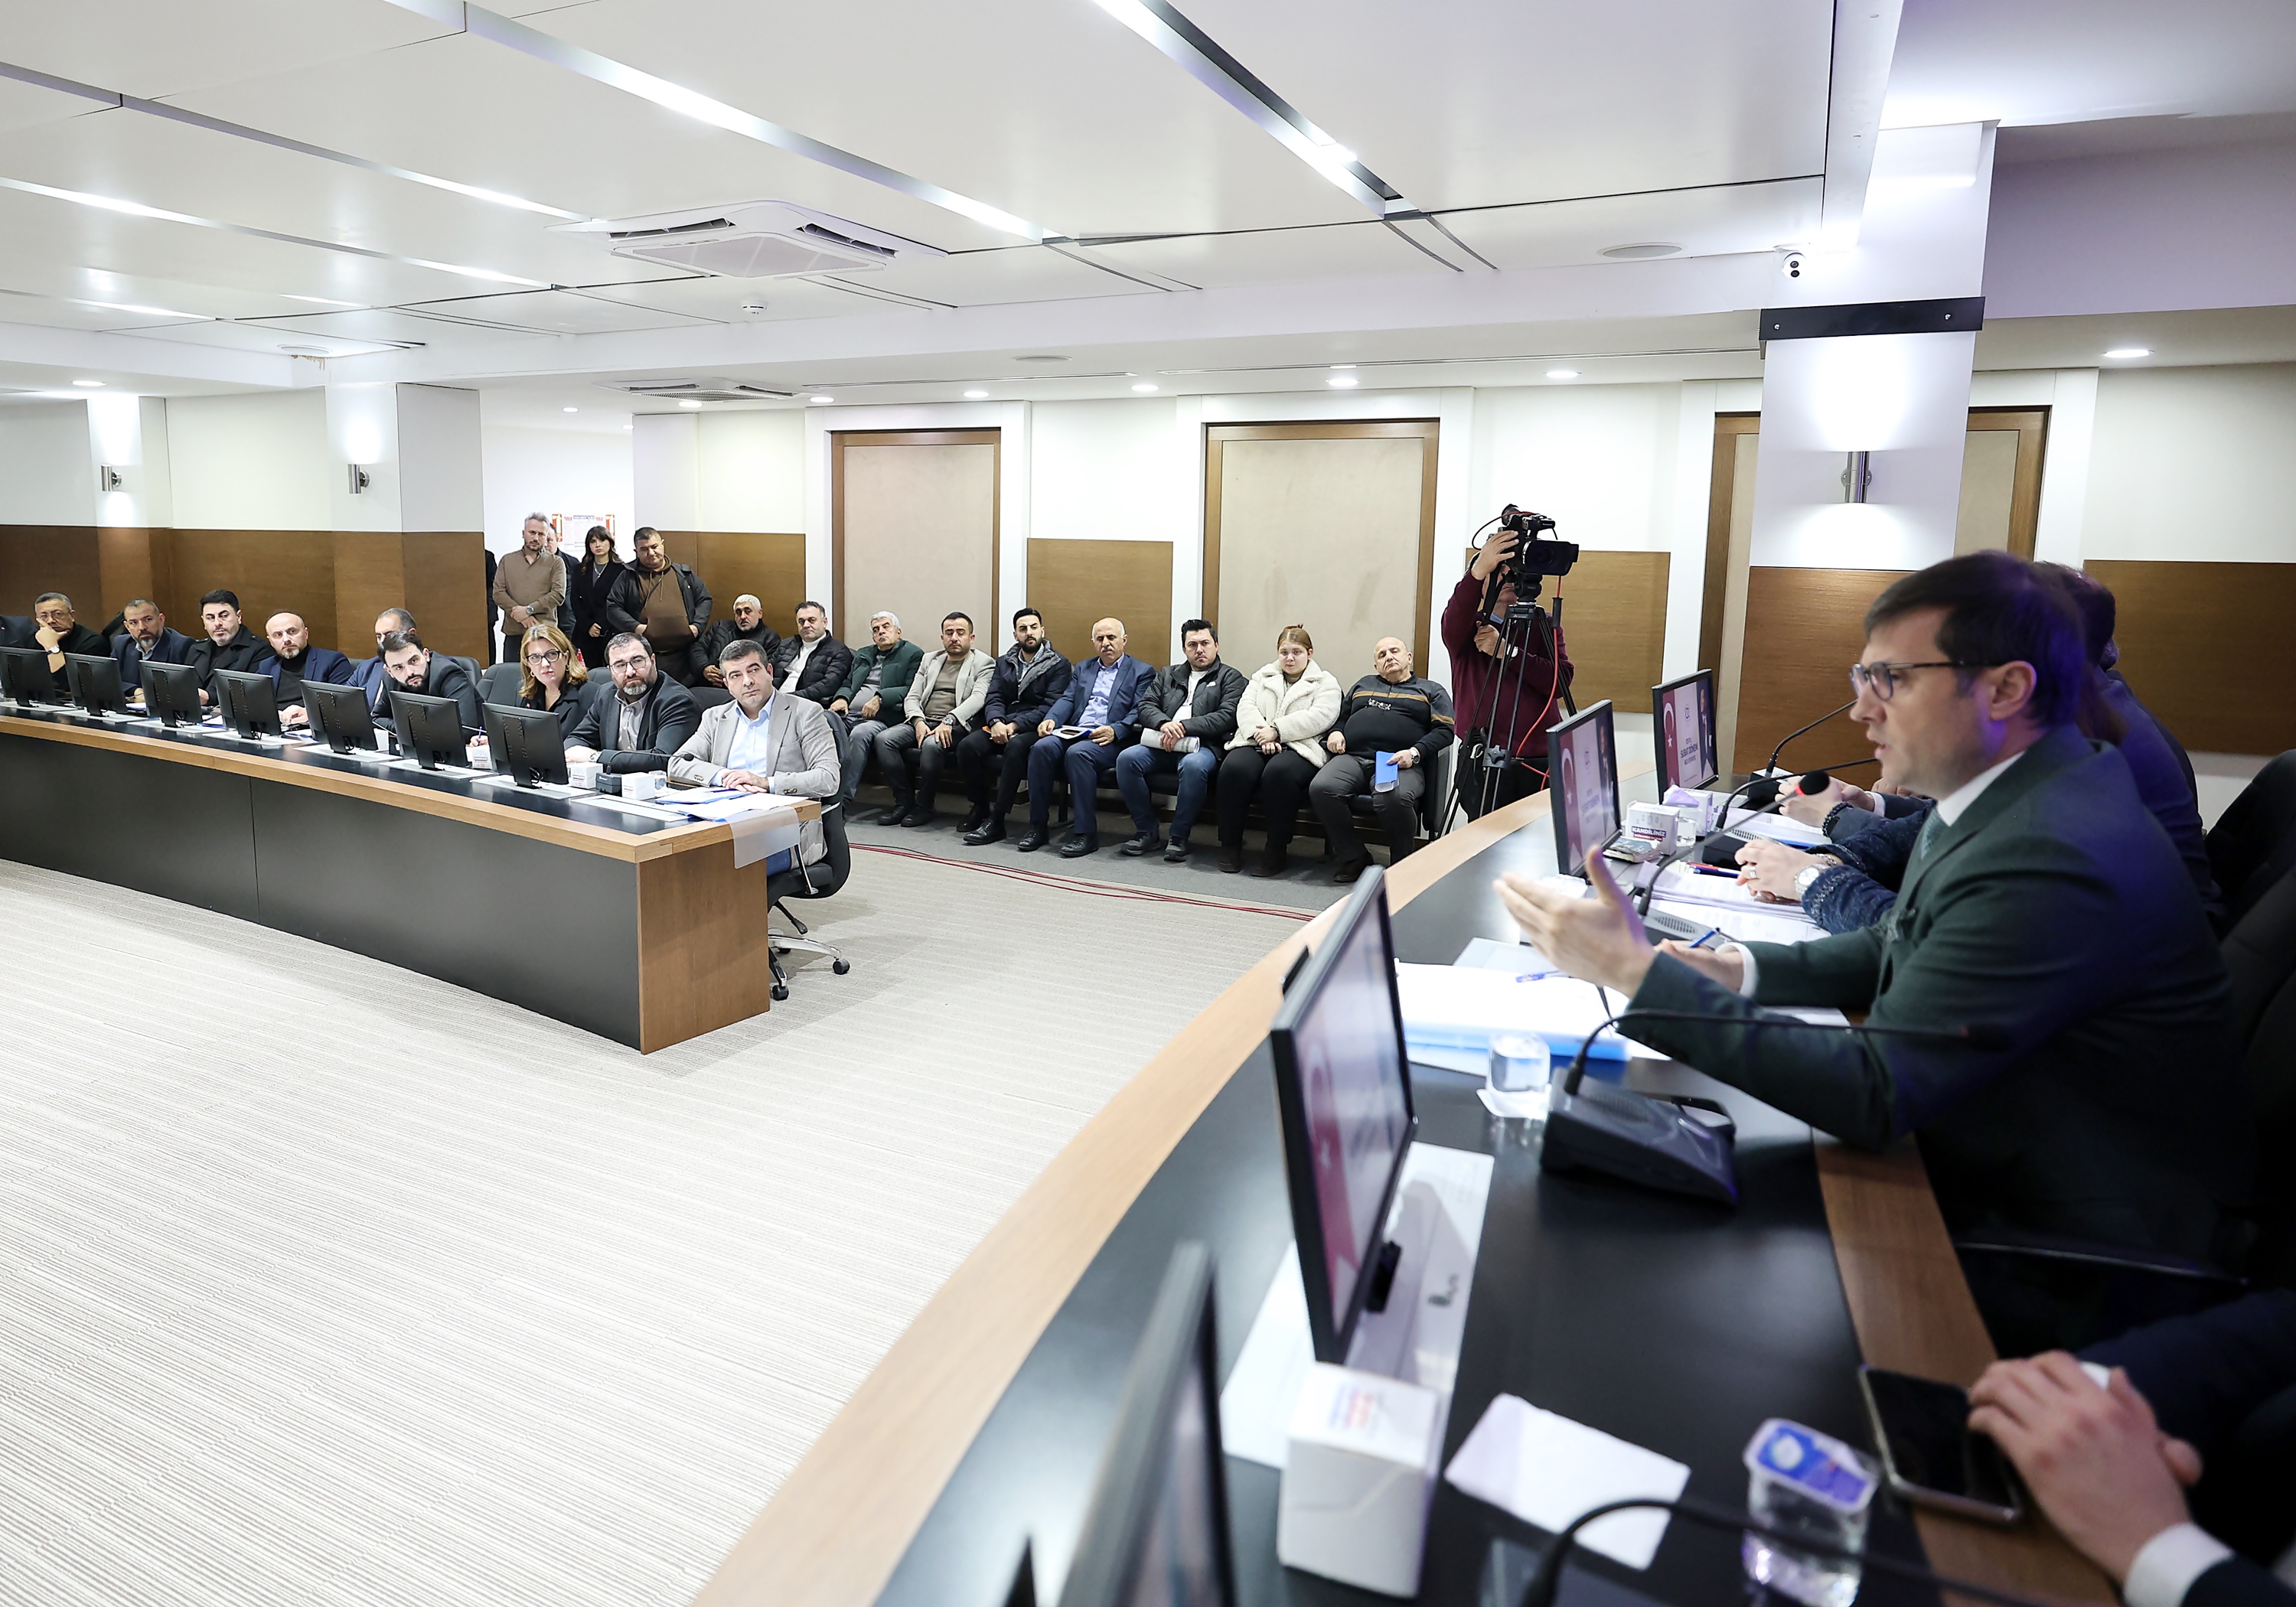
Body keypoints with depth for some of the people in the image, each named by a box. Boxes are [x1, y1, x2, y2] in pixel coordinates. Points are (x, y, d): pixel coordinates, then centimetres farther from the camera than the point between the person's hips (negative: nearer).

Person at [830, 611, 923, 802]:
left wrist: (880, 698, -16)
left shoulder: (913, 654, 8)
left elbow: (911, 690, -4)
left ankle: (845, 797, -35)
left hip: (881, 718, -5)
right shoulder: (863, 655, 30)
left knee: (860, 733, -37)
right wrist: (842, 698, 4)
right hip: (848, 714, 5)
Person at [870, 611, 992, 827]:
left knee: (932, 744, -37)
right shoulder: (930, 660, 22)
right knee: (883, 739, -21)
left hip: (955, 726, -5)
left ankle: (924, 807, -18)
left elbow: (978, 698, -10)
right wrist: (918, 721, -8)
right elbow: (912, 697, 15)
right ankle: (904, 801, -11)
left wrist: (949, 721, -25)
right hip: (922, 722, 5)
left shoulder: (984, 663, 7)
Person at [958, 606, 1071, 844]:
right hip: (1001, 725, 5)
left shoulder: (1058, 664, 1)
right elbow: (994, 698, 9)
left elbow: (1050, 706, -9)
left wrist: (1015, 725, -18)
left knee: (1015, 747, -38)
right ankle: (979, 809, -6)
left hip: (1033, 728, -5)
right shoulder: (1004, 662, 18)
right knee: (967, 746, -24)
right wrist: (996, 722, -15)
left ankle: (996, 821, -32)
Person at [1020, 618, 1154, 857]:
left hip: (1110, 740, -5)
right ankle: (1038, 826, -19)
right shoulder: (1082, 668, 26)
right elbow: (1067, 699, 15)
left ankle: (1086, 832, -29)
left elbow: (1139, 712, -3)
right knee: (1041, 747, -26)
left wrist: (1114, 730, -22)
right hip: (1073, 733, 5)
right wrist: (1051, 719, -7)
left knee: (1077, 753, -35)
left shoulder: (1142, 673, 9)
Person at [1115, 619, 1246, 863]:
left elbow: (1227, 717, -5)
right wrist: (1164, 723, -11)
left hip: (1203, 745, -4)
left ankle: (1179, 838, -23)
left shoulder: (1230, 677, 11)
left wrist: (1184, 727, -15)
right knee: (1127, 758, -24)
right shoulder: (1167, 675, 25)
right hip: (1162, 744, 5)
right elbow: (1146, 705, 13)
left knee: (1193, 766, -39)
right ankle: (1146, 832, -13)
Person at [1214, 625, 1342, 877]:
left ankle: (1277, 850, -24)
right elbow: (1246, 708, 9)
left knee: (1279, 772, -37)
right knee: (1234, 769, -31)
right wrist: (1262, 734, -11)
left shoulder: (1326, 682, 13)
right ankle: (1230, 845, -16)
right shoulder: (1262, 676, 25)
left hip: (1299, 747, -3)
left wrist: (1277, 730, -13)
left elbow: (1319, 717, -6)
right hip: (1256, 742, 3)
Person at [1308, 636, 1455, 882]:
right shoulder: (1363, 685, 33)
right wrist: (1336, 733, 8)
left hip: (1401, 764, -3)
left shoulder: (1431, 691, 20)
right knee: (1321, 788, -30)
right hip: (1353, 758, 4)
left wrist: (1415, 753, -10)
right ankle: (1354, 859, -14)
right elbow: (1340, 717, 33)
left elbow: (1444, 730, 7)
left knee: (1396, 798, -39)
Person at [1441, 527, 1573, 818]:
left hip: (1540, 762, 2)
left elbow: (1560, 681, -4)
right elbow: (1452, 624, -22)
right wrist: (1478, 571, -37)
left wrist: (1506, 651, -13)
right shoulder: (1468, 626, 5)